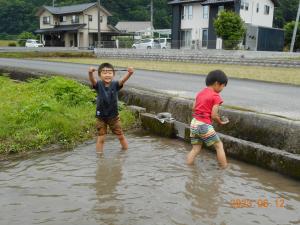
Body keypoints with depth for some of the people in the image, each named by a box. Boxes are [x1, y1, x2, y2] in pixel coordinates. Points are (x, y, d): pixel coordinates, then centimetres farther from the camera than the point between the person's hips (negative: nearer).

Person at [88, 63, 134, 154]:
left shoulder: (115, 85, -11)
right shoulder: (98, 85, -12)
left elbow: (123, 80, -30)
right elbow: (92, 80, -33)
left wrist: (129, 73, -52)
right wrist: (90, 73, -57)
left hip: (114, 116, 1)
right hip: (101, 117, -1)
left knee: (121, 136, 15)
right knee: (101, 138, 7)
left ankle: (126, 152, 34)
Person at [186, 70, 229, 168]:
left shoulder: (200, 93, 12)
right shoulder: (216, 96, -9)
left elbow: (193, 108, 13)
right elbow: (213, 116, -12)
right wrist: (220, 122, 4)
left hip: (194, 123, 7)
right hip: (204, 125, -7)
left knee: (196, 148, 17)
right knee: (219, 146, 6)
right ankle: (225, 168, 9)